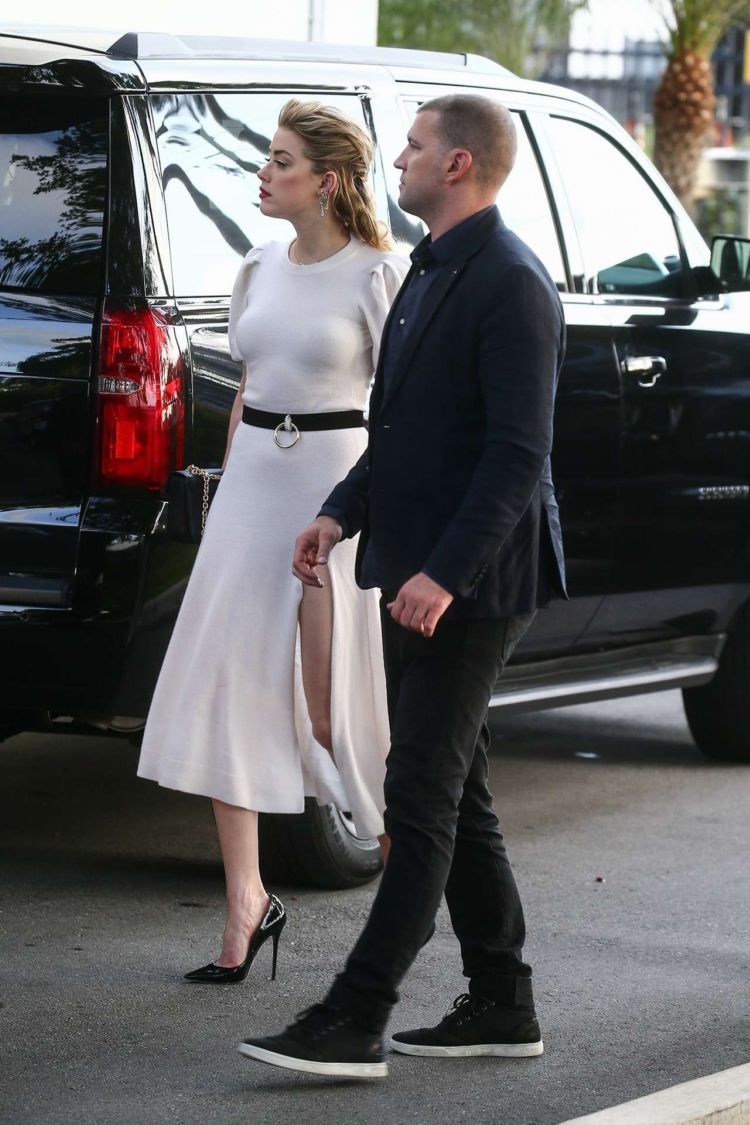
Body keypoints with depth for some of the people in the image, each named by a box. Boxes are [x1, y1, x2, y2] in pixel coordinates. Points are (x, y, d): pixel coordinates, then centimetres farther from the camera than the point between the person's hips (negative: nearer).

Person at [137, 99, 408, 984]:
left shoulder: (377, 276, -6)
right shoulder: (260, 269, 12)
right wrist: (228, 493, 17)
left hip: (338, 480, -6)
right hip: (253, 479, 6)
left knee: (331, 706, -2)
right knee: (226, 687, -2)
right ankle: (245, 903, 3)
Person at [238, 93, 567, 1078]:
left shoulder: (509, 283, -15)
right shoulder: (430, 272, 16)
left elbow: (519, 452, -21)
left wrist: (444, 573, -25)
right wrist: (344, 513, 10)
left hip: (471, 584, -10)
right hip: (417, 574, 10)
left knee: (423, 798, -9)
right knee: (452, 795, 13)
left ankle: (355, 1023, -9)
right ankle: (502, 1005, 21)